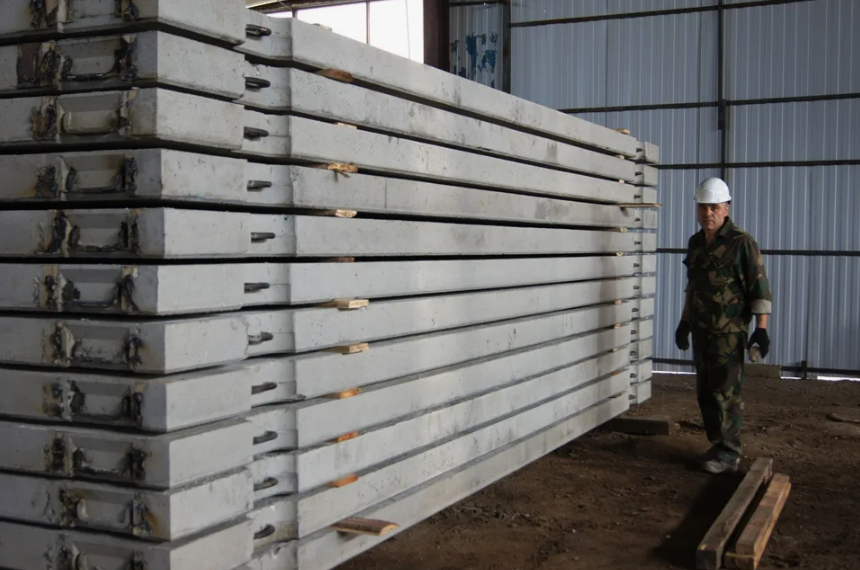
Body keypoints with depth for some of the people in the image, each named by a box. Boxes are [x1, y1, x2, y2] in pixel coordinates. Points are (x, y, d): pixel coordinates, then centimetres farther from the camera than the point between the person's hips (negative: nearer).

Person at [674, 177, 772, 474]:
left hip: (729, 333, -7)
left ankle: (728, 452, 2)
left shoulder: (741, 242, -10)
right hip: (701, 331, 7)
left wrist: (761, 328, -17)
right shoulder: (695, 243, 11)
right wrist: (684, 322, 22)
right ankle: (719, 444, 22)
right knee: (706, 393, 11)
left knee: (726, 393, -5)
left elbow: (760, 287, -12)